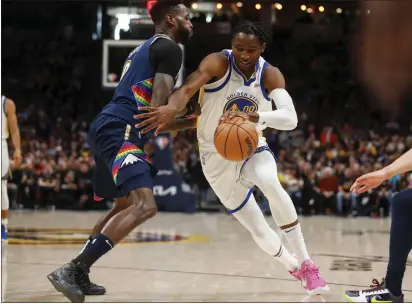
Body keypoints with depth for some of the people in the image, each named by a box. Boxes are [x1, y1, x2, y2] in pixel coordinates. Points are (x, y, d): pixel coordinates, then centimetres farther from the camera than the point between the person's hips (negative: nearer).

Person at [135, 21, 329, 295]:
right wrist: (171, 109, -61)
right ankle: (294, 268, 32)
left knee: (270, 183, -35)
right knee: (260, 232, -1)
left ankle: (306, 264, -25)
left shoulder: (270, 75, -14)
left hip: (251, 147, 1)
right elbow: (188, 89, -38)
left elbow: (290, 118, -31)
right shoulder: (218, 63, -19)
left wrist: (253, 116, -50)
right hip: (218, 158, 0)